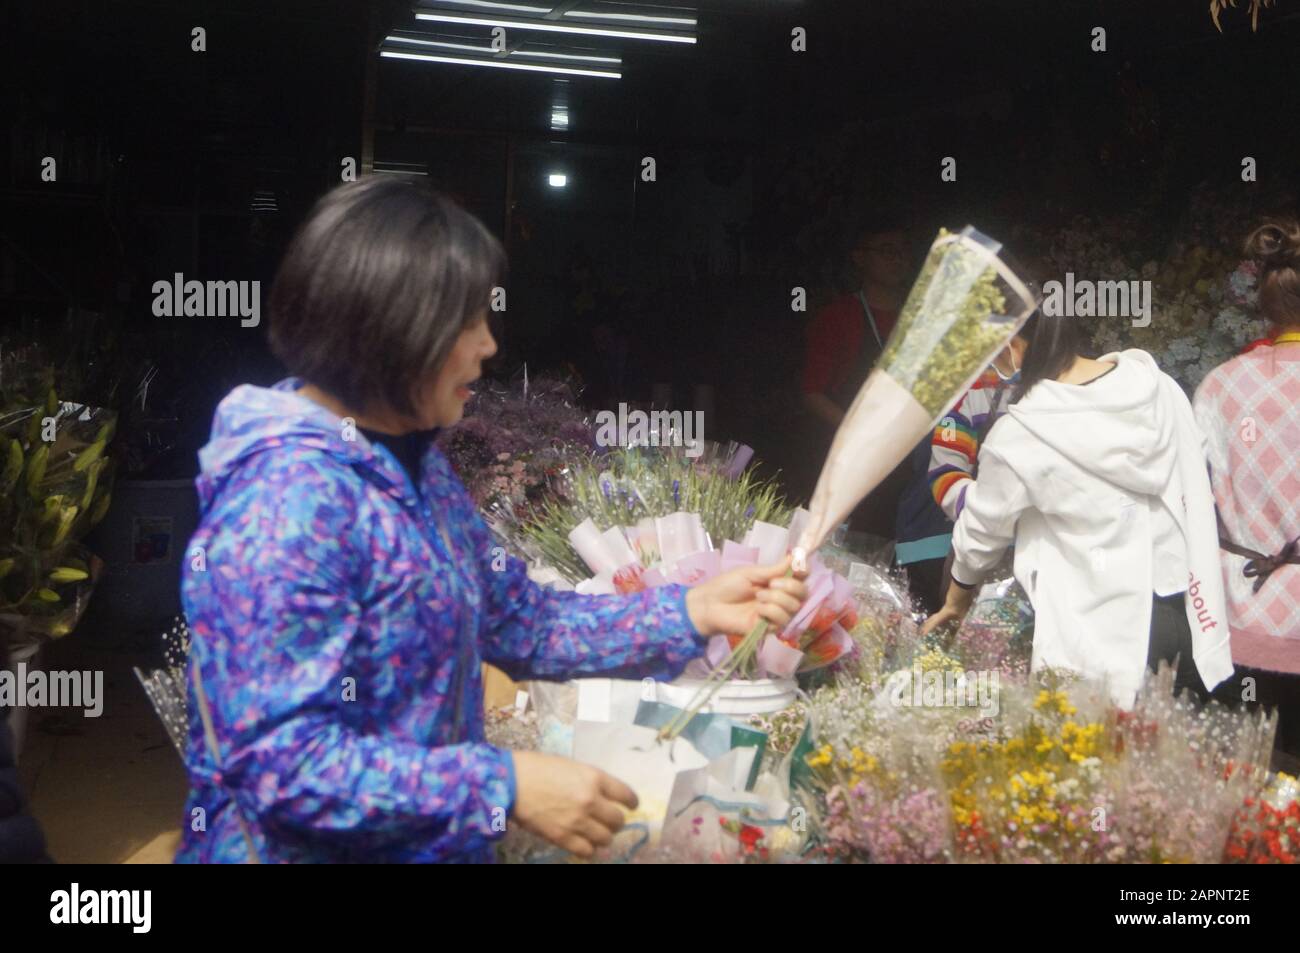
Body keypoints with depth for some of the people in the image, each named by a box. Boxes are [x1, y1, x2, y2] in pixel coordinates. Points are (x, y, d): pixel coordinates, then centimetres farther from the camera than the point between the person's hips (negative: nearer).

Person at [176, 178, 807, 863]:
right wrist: (508, 788, -26)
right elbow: (282, 763, -27)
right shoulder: (285, 503, -24)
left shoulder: (414, 463, 5)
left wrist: (692, 612, -2)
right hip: (307, 846, -8)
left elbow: (522, 622, 7)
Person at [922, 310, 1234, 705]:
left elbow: (981, 532, 2)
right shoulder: (1159, 386, -1)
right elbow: (1198, 492, 7)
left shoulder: (1019, 436, -14)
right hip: (1191, 610, 6)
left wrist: (955, 601, 19)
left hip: (1108, 635, -6)